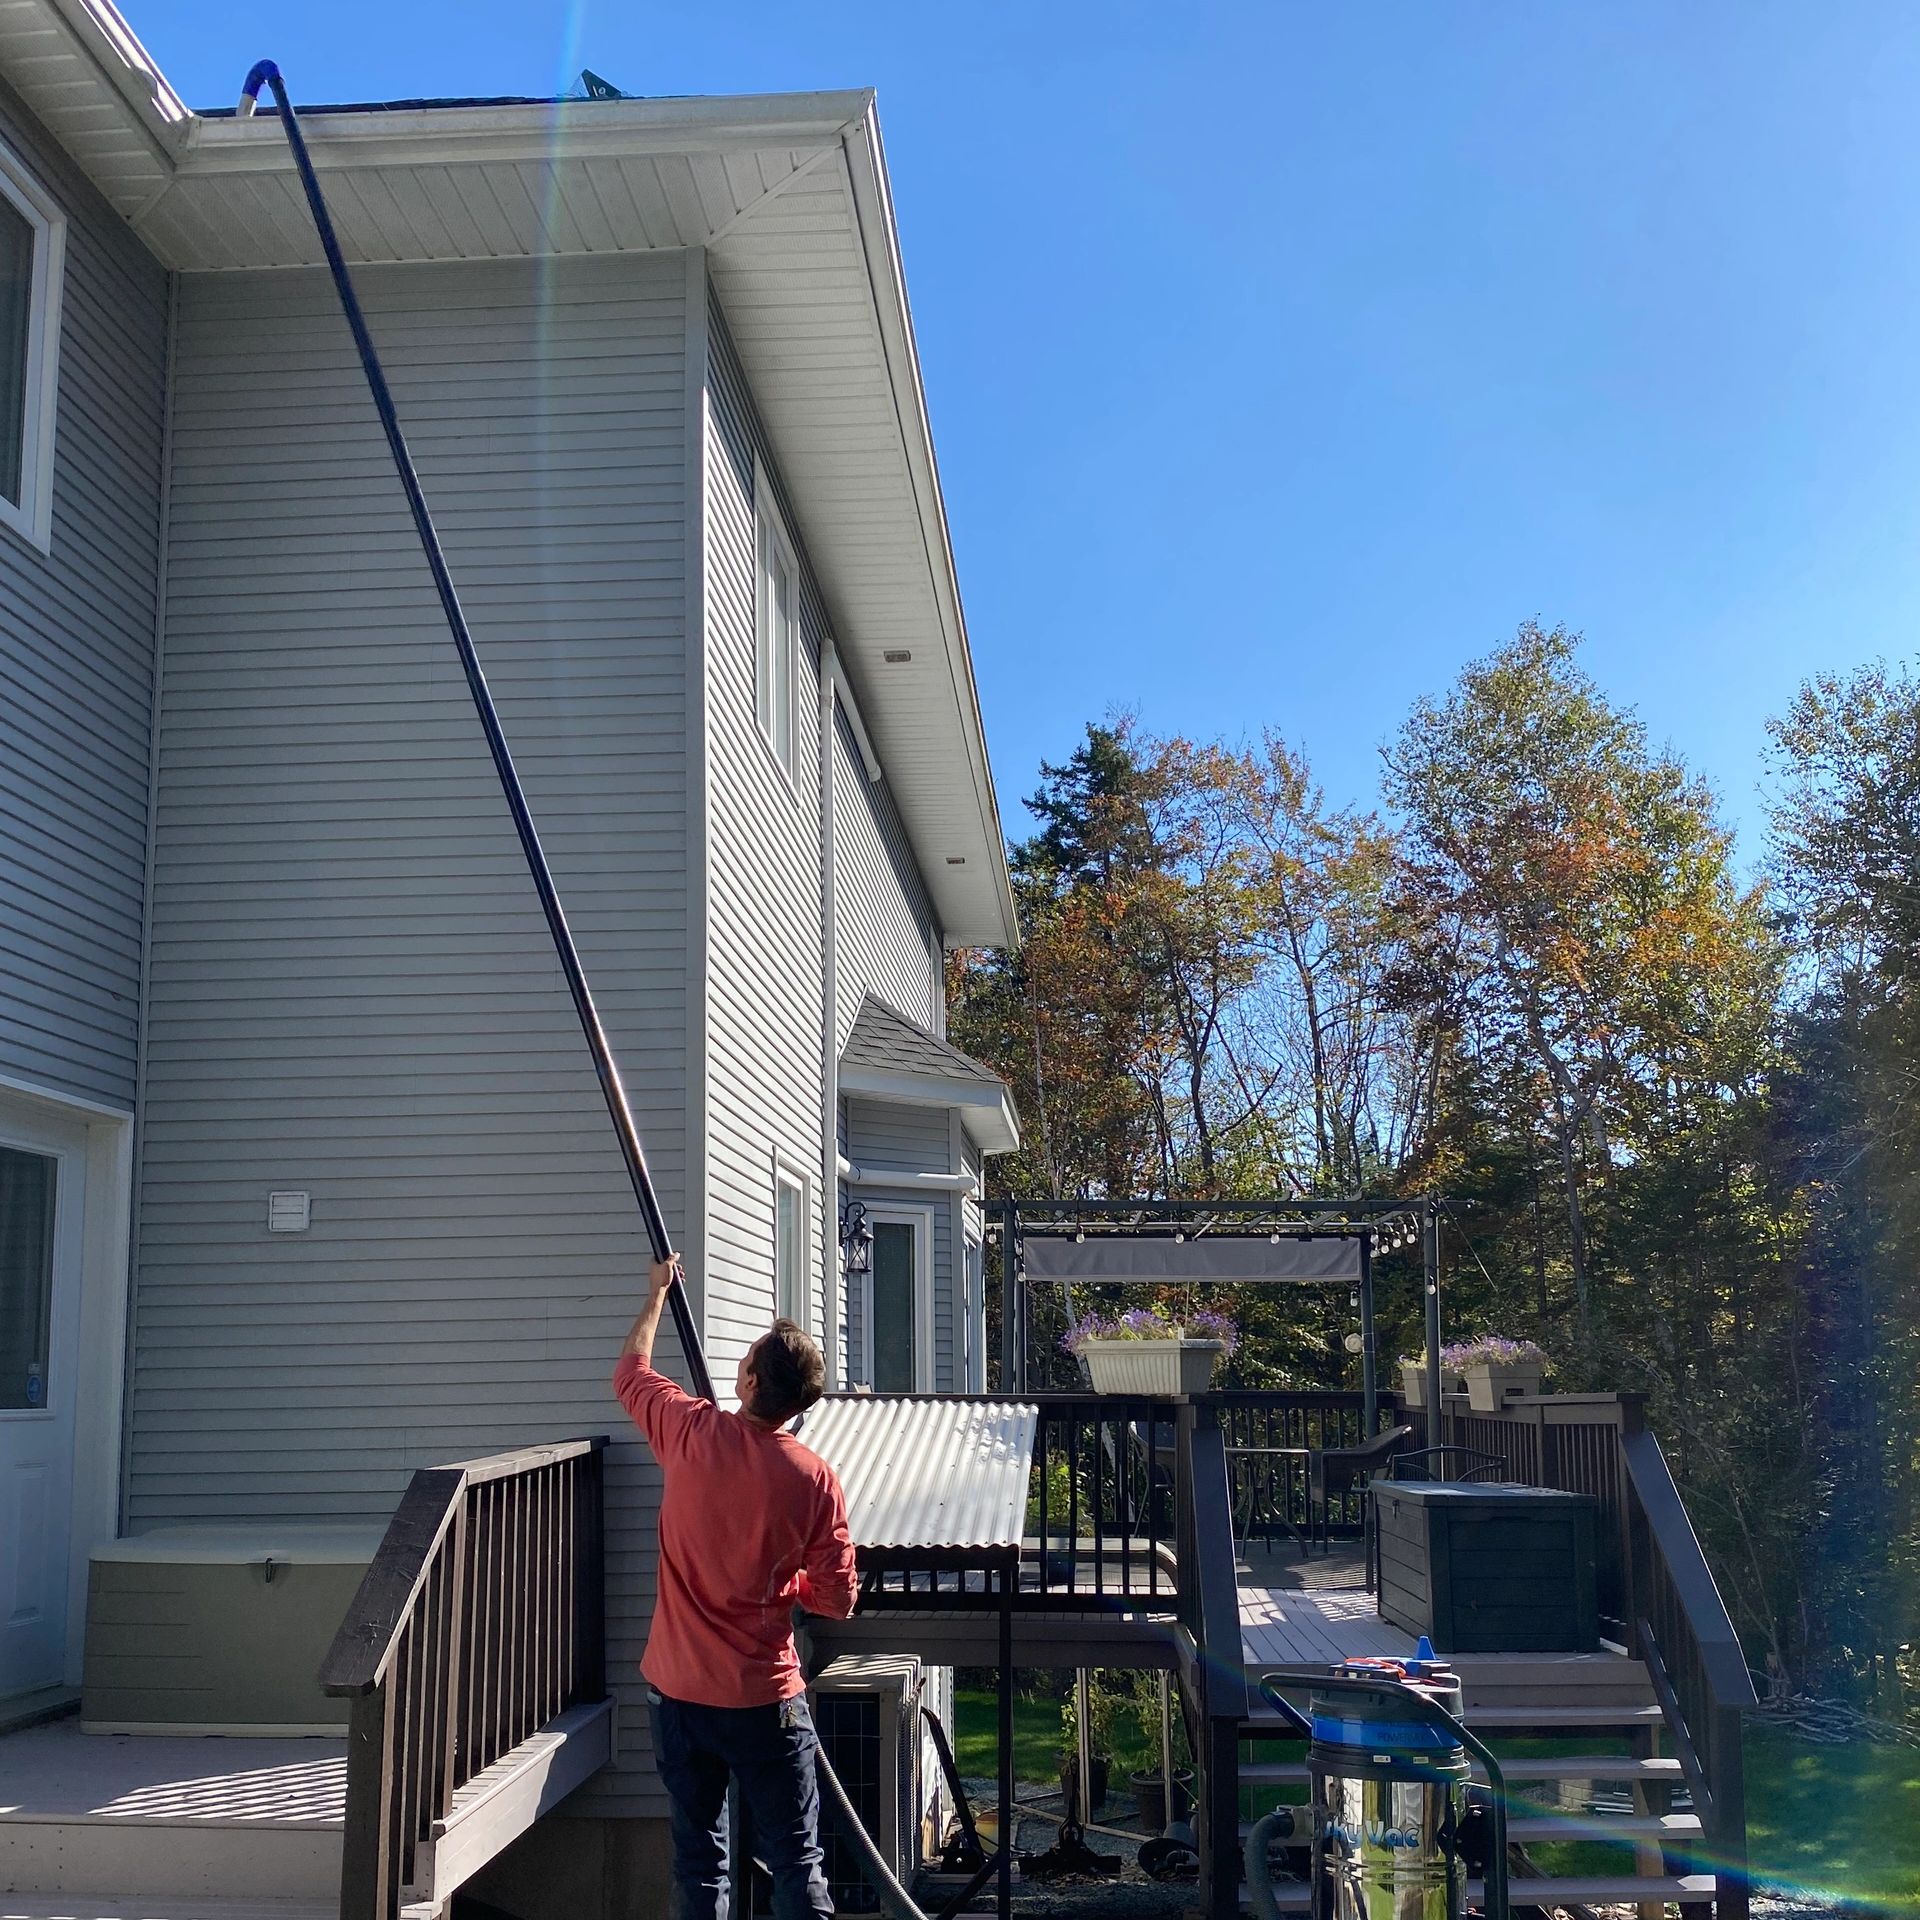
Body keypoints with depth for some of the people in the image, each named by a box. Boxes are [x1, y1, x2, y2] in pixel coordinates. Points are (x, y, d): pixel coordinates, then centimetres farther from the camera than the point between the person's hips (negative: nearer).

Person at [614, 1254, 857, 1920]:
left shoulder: (692, 1433, -9)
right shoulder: (815, 1479, -11)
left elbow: (630, 1369, 12)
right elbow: (838, 1601, -5)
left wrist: (659, 1290, 26)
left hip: (677, 1691, 2)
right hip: (765, 1699, -2)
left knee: (698, 1862, 13)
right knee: (796, 1864, 6)